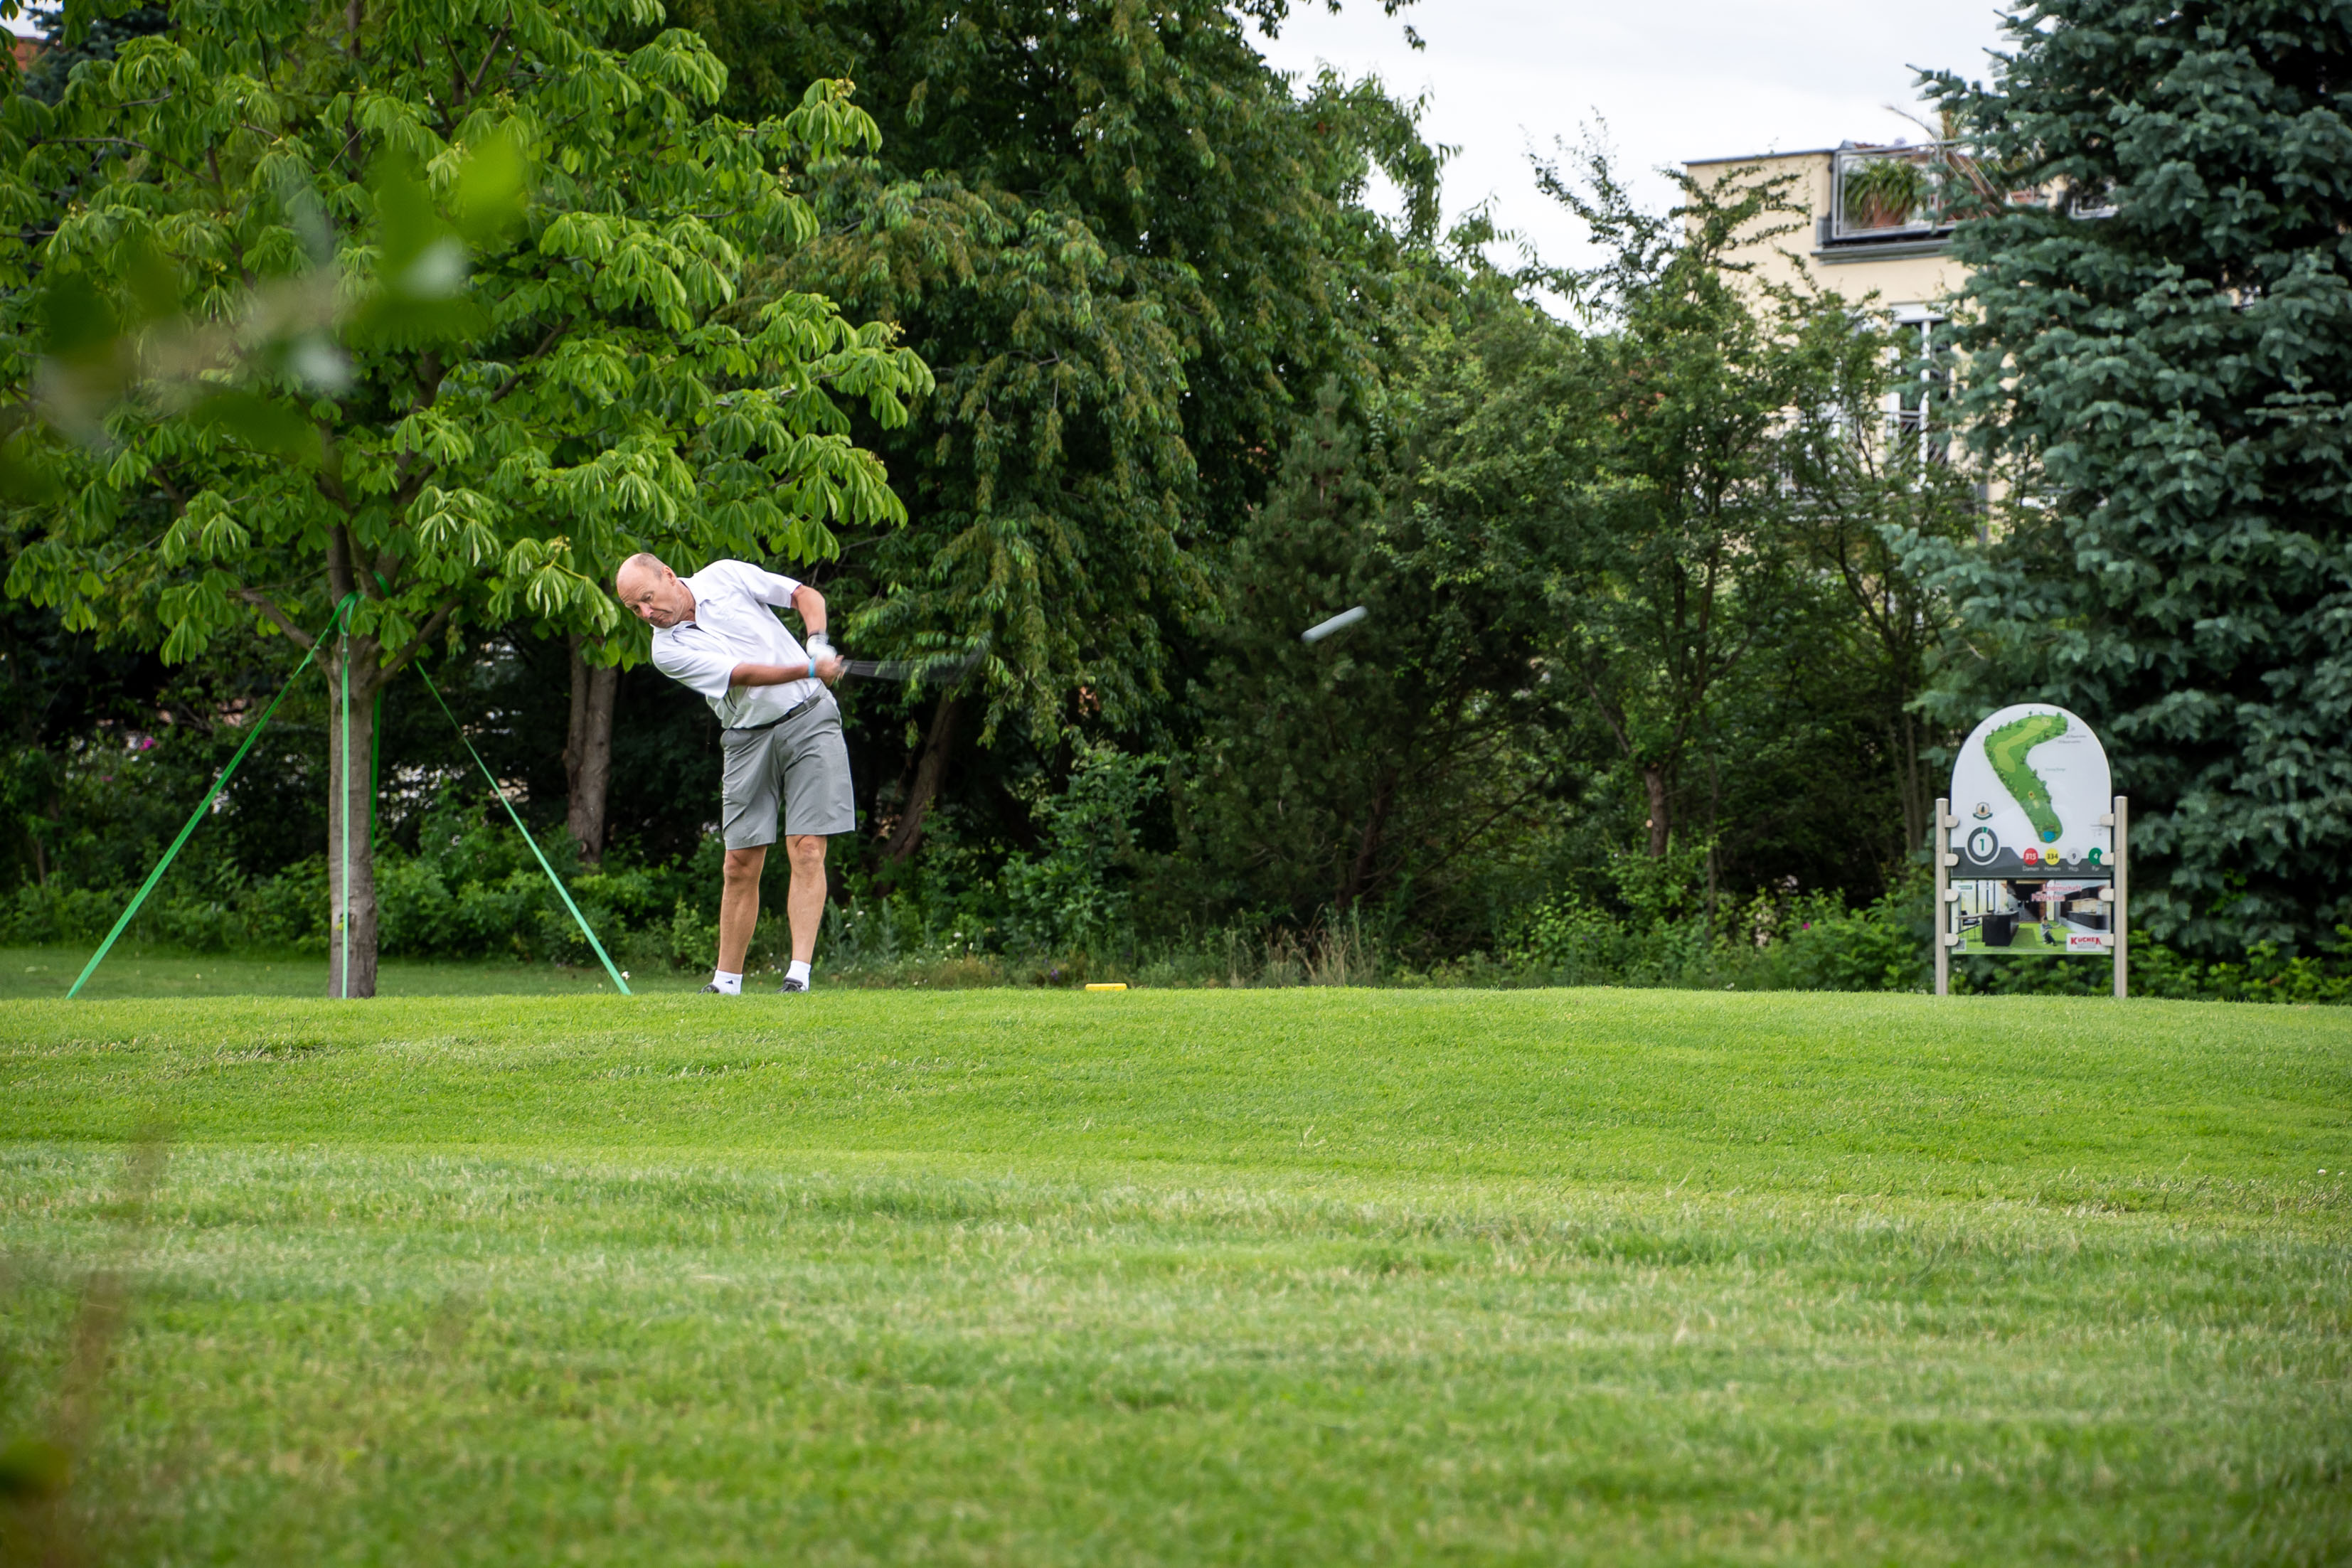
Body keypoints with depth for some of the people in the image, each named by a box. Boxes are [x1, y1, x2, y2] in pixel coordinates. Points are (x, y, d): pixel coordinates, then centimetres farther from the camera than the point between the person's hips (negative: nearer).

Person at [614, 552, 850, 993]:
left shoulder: (726, 576, -1)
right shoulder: (668, 650, -8)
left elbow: (807, 595, 6)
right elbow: (741, 674, -17)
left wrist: (817, 641, -12)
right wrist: (810, 669, -26)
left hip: (809, 716, 0)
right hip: (749, 738, 0)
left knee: (807, 850, -11)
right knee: (742, 863, -3)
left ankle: (799, 974, -16)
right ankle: (726, 983, 7)